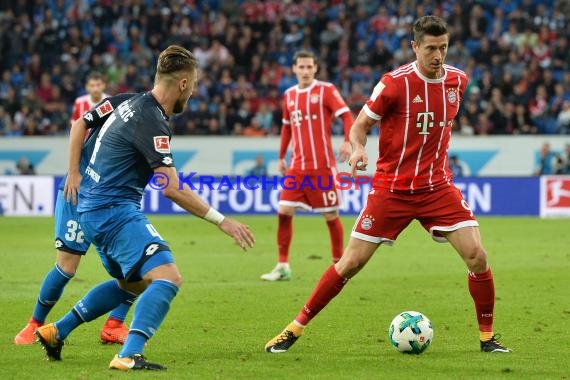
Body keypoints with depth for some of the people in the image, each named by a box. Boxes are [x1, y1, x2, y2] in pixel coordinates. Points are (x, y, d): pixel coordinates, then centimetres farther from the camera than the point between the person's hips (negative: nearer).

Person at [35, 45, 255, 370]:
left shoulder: (133, 105, 10)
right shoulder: (151, 121, -20)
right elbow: (172, 188, -23)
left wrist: (74, 174, 33)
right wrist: (222, 220, -20)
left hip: (93, 206, 11)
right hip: (115, 210, -11)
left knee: (132, 283, 26)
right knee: (168, 277, -21)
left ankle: (56, 331, 29)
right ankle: (129, 356, -33)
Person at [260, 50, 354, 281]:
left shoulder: (326, 90, -5)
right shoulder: (289, 95, 12)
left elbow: (346, 116, -13)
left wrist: (348, 141, -29)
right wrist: (281, 156, 23)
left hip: (322, 166, -5)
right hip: (297, 166, 5)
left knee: (331, 215, 1)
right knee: (284, 212, -5)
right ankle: (283, 266, 2)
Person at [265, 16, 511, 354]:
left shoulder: (458, 80, 1)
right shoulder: (395, 83, -13)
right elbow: (360, 126, -5)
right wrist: (358, 149, -24)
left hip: (437, 186, 3)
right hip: (392, 187, -3)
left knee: (477, 256, -11)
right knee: (351, 263, -3)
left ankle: (487, 336, 6)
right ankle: (297, 327, 10)